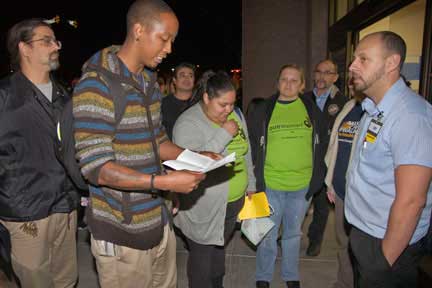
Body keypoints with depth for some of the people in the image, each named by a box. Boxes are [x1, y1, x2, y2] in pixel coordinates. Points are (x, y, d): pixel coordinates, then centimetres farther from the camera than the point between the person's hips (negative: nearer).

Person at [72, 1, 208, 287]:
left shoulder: (150, 82, 9)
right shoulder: (96, 84, -16)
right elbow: (95, 167, -20)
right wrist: (165, 182, -28)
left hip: (158, 221, 7)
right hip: (121, 232, -7)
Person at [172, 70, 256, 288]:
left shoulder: (235, 114, 2)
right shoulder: (188, 123, -19)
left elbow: (246, 152, 14)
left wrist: (250, 184, 18)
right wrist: (223, 135, -29)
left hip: (234, 202, 7)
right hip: (203, 208, -6)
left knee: (220, 249, 26)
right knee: (202, 257, 11)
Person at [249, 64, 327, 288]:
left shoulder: (311, 110, 2)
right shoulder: (263, 110, -2)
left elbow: (321, 144, 7)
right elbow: (253, 145, 0)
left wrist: (316, 177, 2)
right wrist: (257, 179, -5)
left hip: (302, 185, 2)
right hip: (270, 185, -1)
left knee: (293, 233, 19)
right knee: (268, 234, 10)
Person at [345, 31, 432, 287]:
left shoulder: (410, 115, -23)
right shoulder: (373, 109, 5)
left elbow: (411, 201, -25)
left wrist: (385, 260, -18)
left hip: (388, 243, -8)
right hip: (362, 234, 8)